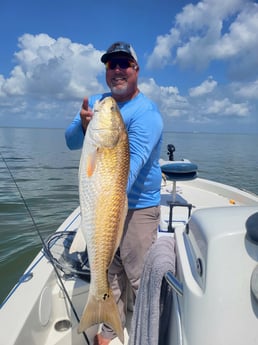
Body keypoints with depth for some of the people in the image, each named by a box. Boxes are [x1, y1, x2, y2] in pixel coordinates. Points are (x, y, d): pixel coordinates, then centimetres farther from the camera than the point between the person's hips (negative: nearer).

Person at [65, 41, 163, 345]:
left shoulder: (146, 112, -14)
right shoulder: (96, 102, 6)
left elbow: (133, 162, -28)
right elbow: (71, 142, -2)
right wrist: (83, 124, -24)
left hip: (137, 208, -5)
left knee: (141, 279, 5)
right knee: (109, 271, 17)